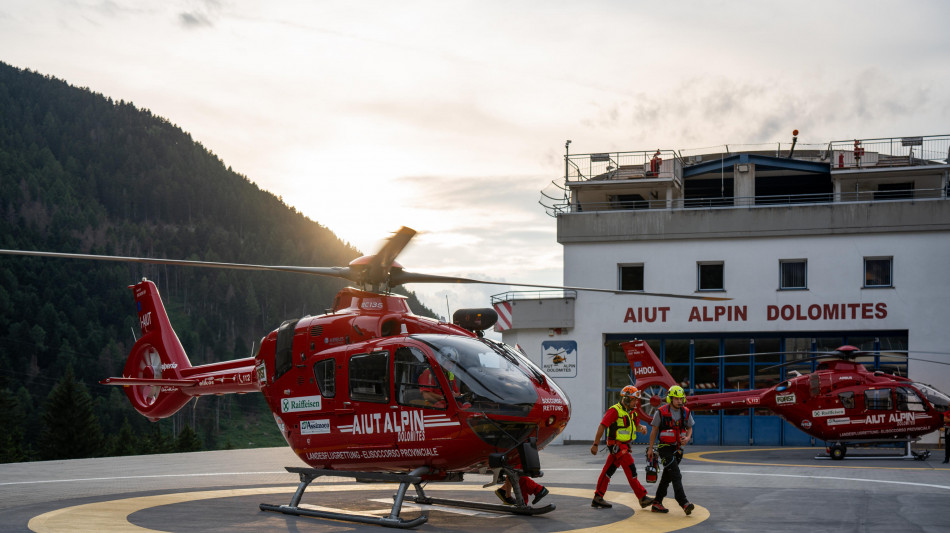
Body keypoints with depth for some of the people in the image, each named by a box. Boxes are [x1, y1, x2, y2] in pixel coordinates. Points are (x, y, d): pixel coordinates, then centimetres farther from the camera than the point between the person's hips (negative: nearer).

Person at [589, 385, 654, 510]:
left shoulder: (631, 412, 13)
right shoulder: (615, 411, -15)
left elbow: (636, 426, 24)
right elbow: (602, 426, -16)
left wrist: (642, 428, -1)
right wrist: (595, 444, -18)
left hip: (624, 446, 9)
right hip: (617, 445, -9)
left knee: (608, 470, 11)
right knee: (631, 471, -7)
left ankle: (597, 498, 15)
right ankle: (643, 498, -4)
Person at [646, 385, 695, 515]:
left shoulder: (686, 412, 3)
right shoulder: (661, 412, -9)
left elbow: (689, 428, 15)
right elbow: (654, 430, 0)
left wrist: (687, 438, -8)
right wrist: (650, 448, 1)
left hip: (678, 449, 5)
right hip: (665, 448, -5)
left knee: (667, 477, 12)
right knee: (676, 475, -17)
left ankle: (657, 503, 21)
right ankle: (684, 503, -25)